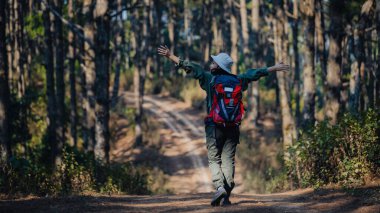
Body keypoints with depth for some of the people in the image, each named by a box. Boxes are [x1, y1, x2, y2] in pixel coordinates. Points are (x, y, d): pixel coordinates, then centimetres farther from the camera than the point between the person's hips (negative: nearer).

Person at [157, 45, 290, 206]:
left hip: (214, 127, -3)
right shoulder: (238, 80, 6)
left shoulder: (210, 79, -2)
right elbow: (255, 73, 18)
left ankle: (219, 187, -18)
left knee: (214, 159, 4)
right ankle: (226, 196, 0)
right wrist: (274, 69, 31)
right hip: (233, 127, 3)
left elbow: (189, 67, 0)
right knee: (229, 160, 5)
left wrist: (169, 56, 5)